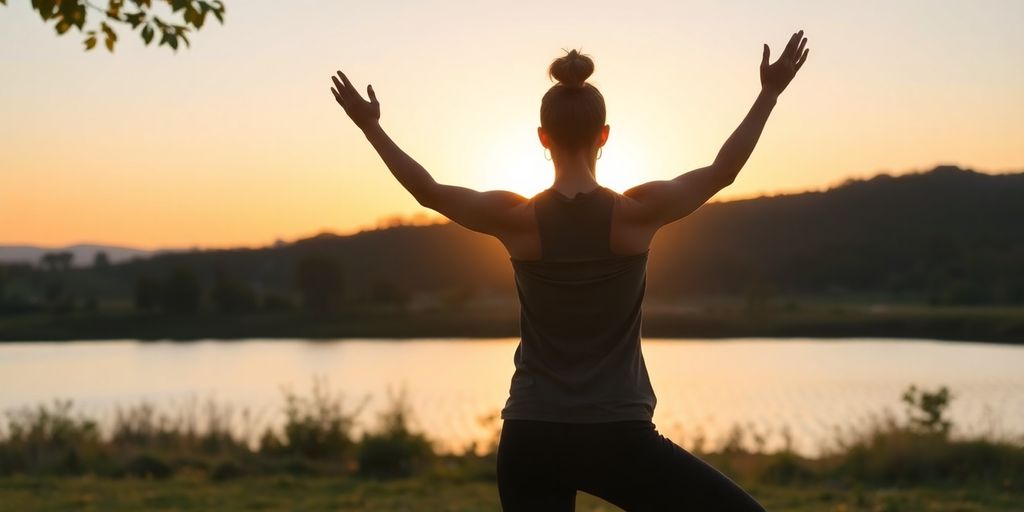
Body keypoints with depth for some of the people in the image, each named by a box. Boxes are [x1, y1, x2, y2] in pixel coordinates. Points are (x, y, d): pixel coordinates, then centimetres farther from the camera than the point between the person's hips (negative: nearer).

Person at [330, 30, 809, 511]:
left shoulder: (517, 219, -5)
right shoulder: (637, 213, -8)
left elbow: (427, 190, 9)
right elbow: (722, 171, 4)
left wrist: (370, 126, 20)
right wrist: (770, 93, 14)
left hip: (530, 443, 2)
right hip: (618, 440, -2)